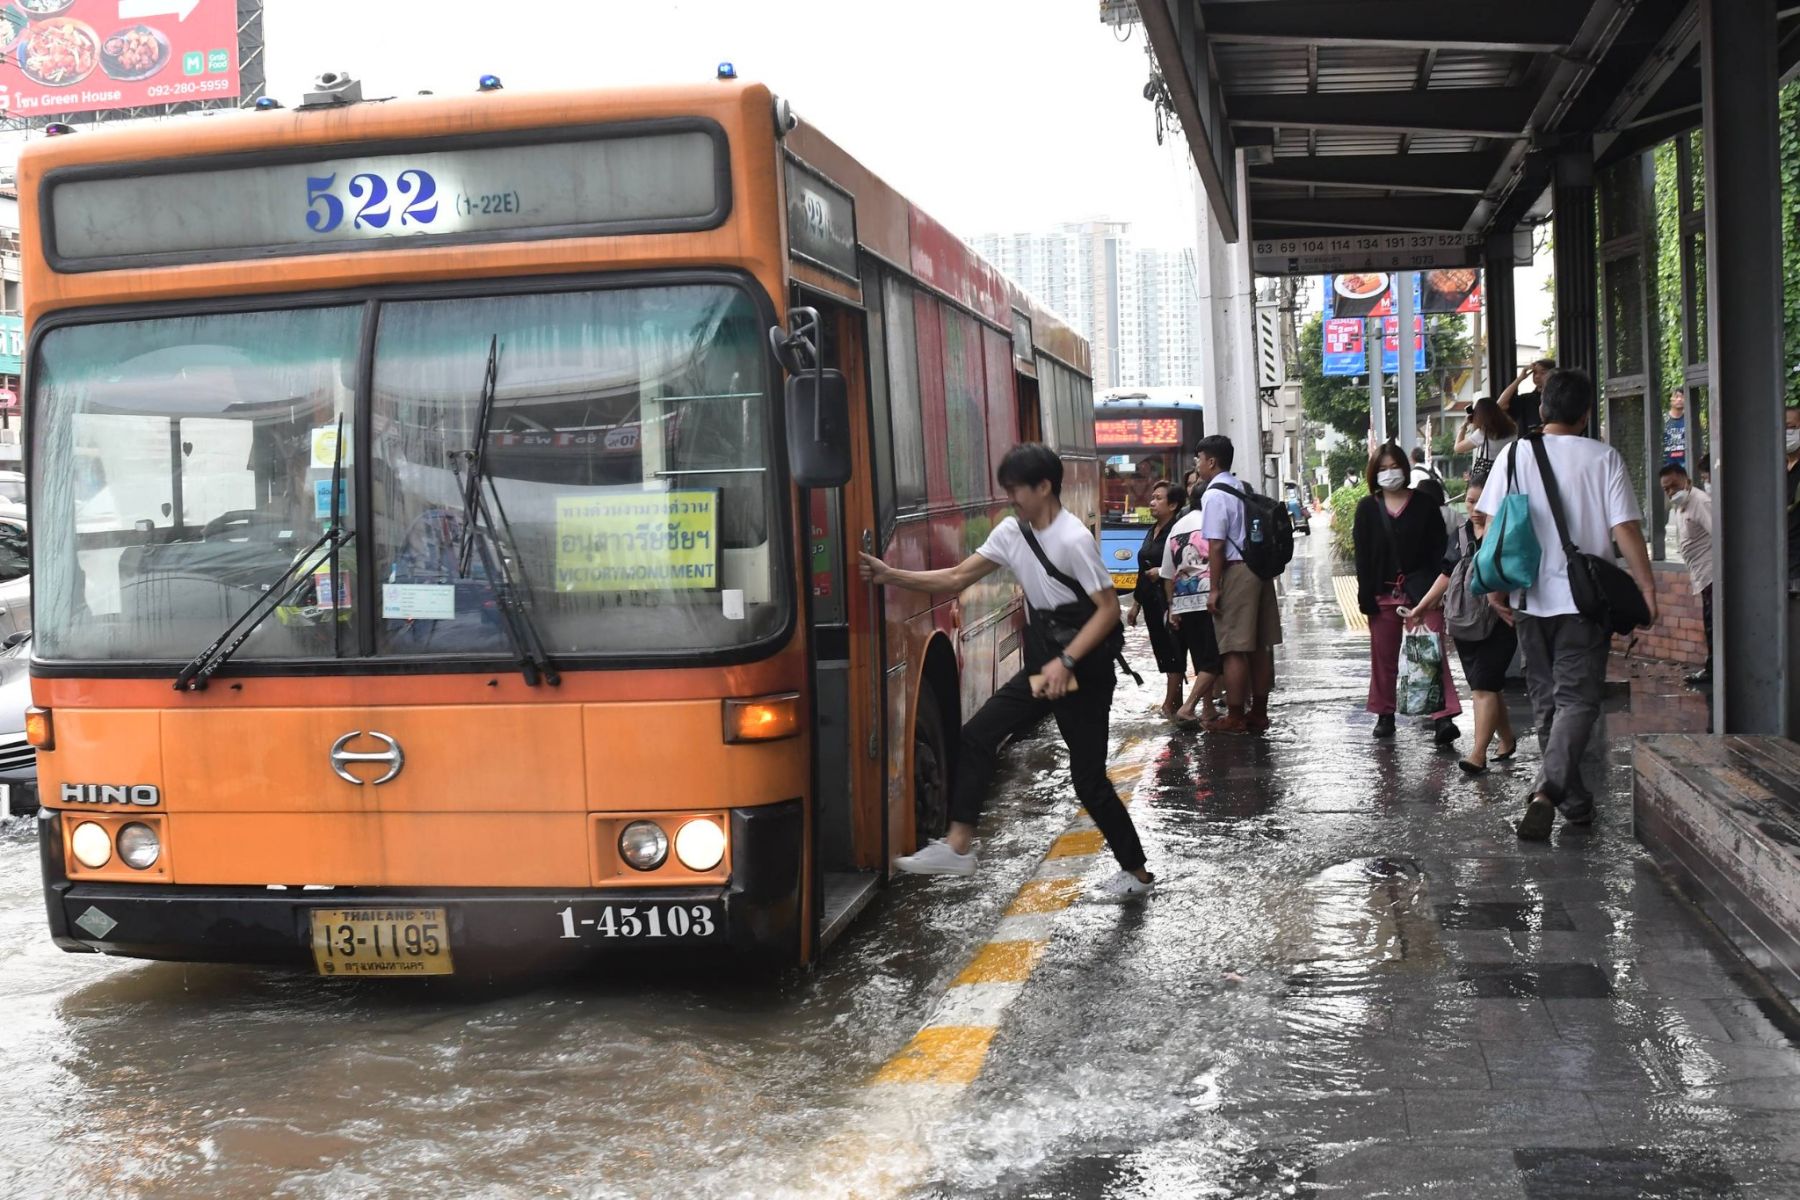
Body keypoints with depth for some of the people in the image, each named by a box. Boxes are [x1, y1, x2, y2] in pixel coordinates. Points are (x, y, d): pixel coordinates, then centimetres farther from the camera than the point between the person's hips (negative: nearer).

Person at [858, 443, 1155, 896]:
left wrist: (1065, 662, -27)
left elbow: (1109, 609, -20)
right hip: (1042, 666, 8)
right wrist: (893, 577, -3)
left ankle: (1136, 872, 15)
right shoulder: (1011, 533, 5)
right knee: (977, 736, -1)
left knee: (1088, 778, -1)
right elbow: (957, 577, 6)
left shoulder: (1073, 540, -19)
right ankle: (958, 846, 3)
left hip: (1083, 674, -8)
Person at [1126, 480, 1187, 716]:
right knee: (1163, 650, 11)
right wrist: (1136, 603, 22)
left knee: (1172, 649, -4)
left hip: (1170, 599, -9)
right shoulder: (1152, 531, 15)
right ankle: (1177, 700, 18)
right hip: (1151, 599, 9)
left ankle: (1170, 703, -2)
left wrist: (1162, 572, -20)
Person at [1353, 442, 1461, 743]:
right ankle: (1384, 714, 23)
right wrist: (1366, 596, -5)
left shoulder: (1423, 502, 1)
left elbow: (1439, 546, 0)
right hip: (1383, 593, 2)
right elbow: (1362, 555, 2)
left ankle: (1443, 717, -15)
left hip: (1422, 591, -2)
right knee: (1383, 656, 10)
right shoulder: (1367, 508, 5)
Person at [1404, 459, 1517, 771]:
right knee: (1486, 686, 13)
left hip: (1499, 620, -6)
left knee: (1484, 685, -12)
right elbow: (1448, 574, 17)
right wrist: (1421, 607, 16)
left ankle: (1478, 754, -15)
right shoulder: (1462, 532, 11)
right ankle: (1507, 739, 29)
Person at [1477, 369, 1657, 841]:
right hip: (1584, 599, -3)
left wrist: (1497, 585, 8)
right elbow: (1625, 529, -8)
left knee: (1547, 700, 14)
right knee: (1578, 700, -1)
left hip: (1529, 599, 3)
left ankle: (1576, 803, 22)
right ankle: (1547, 790, -21)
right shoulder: (1603, 458, -4)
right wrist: (1647, 586, -3)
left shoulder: (1515, 454, 2)